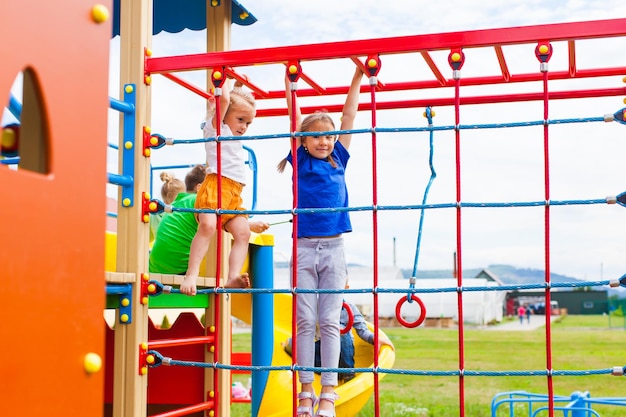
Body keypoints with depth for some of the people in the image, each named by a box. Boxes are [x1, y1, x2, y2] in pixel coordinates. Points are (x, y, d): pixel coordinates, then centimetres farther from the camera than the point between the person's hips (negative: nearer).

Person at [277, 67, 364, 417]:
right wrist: (290, 80, -2)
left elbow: (349, 116, 9)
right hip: (304, 249, -1)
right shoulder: (300, 160, 5)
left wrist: (358, 76, 8)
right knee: (305, 322, 1)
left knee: (330, 322, 1)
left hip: (333, 248, 1)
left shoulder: (338, 160, 9)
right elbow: (295, 116, 2)